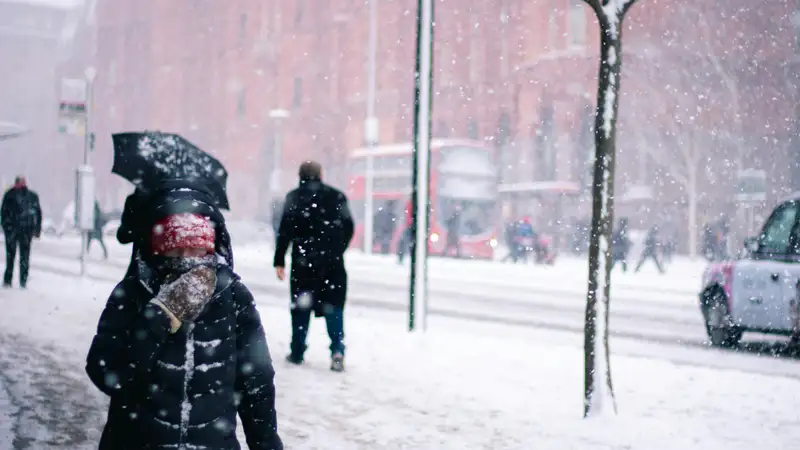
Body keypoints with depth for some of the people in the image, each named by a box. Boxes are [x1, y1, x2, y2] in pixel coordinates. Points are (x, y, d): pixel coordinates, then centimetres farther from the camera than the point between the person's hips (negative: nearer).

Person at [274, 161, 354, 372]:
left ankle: (297, 352, 13)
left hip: (303, 261, -1)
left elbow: (285, 230, -6)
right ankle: (337, 349, -13)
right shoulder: (336, 196, 6)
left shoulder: (294, 197, 0)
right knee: (333, 306, 3)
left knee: (301, 306, 10)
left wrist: (279, 261, -4)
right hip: (332, 261, 1)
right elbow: (348, 226, 6)